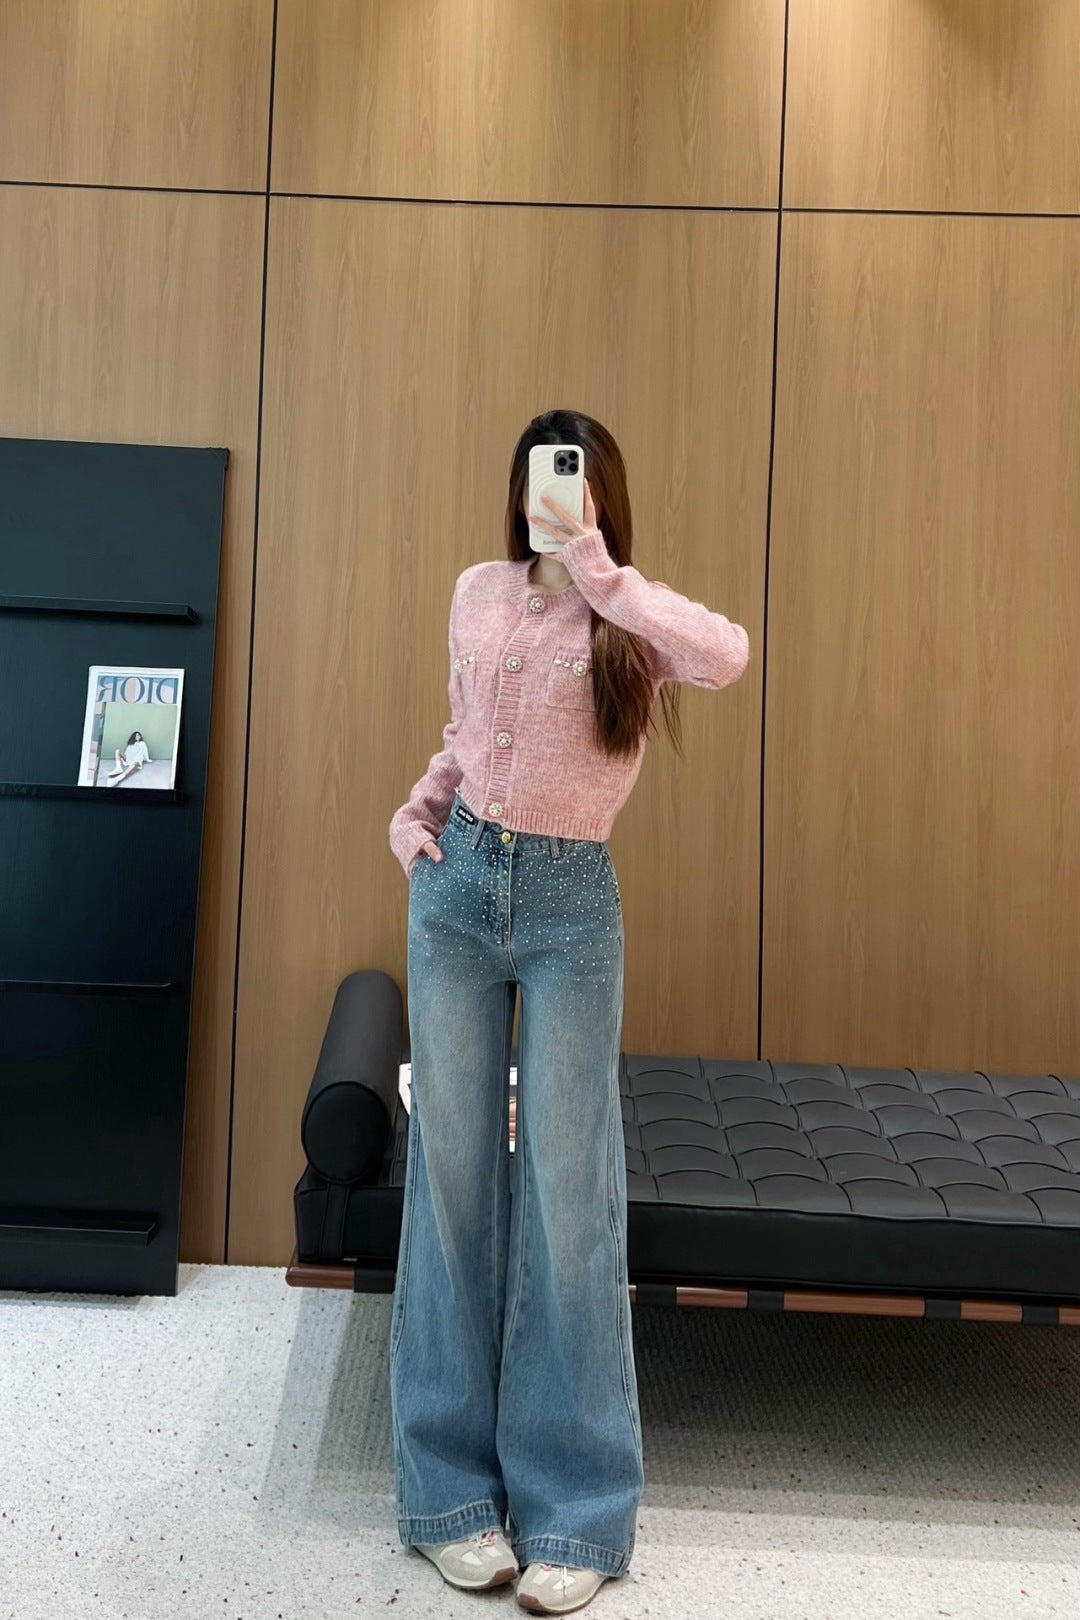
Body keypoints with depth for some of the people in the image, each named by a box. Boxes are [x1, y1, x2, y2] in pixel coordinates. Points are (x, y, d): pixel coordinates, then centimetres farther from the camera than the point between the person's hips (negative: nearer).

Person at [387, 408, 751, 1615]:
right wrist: (416, 811, 7)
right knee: (454, 1172, 6)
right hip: (458, 886, 3)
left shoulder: (628, 627, -3)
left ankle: (575, 1512, 15)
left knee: (567, 1190, 0)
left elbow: (728, 655, -27)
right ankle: (454, 1490, 21)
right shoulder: (478, 594, 8)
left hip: (570, 904, -3)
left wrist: (595, 569, -22)